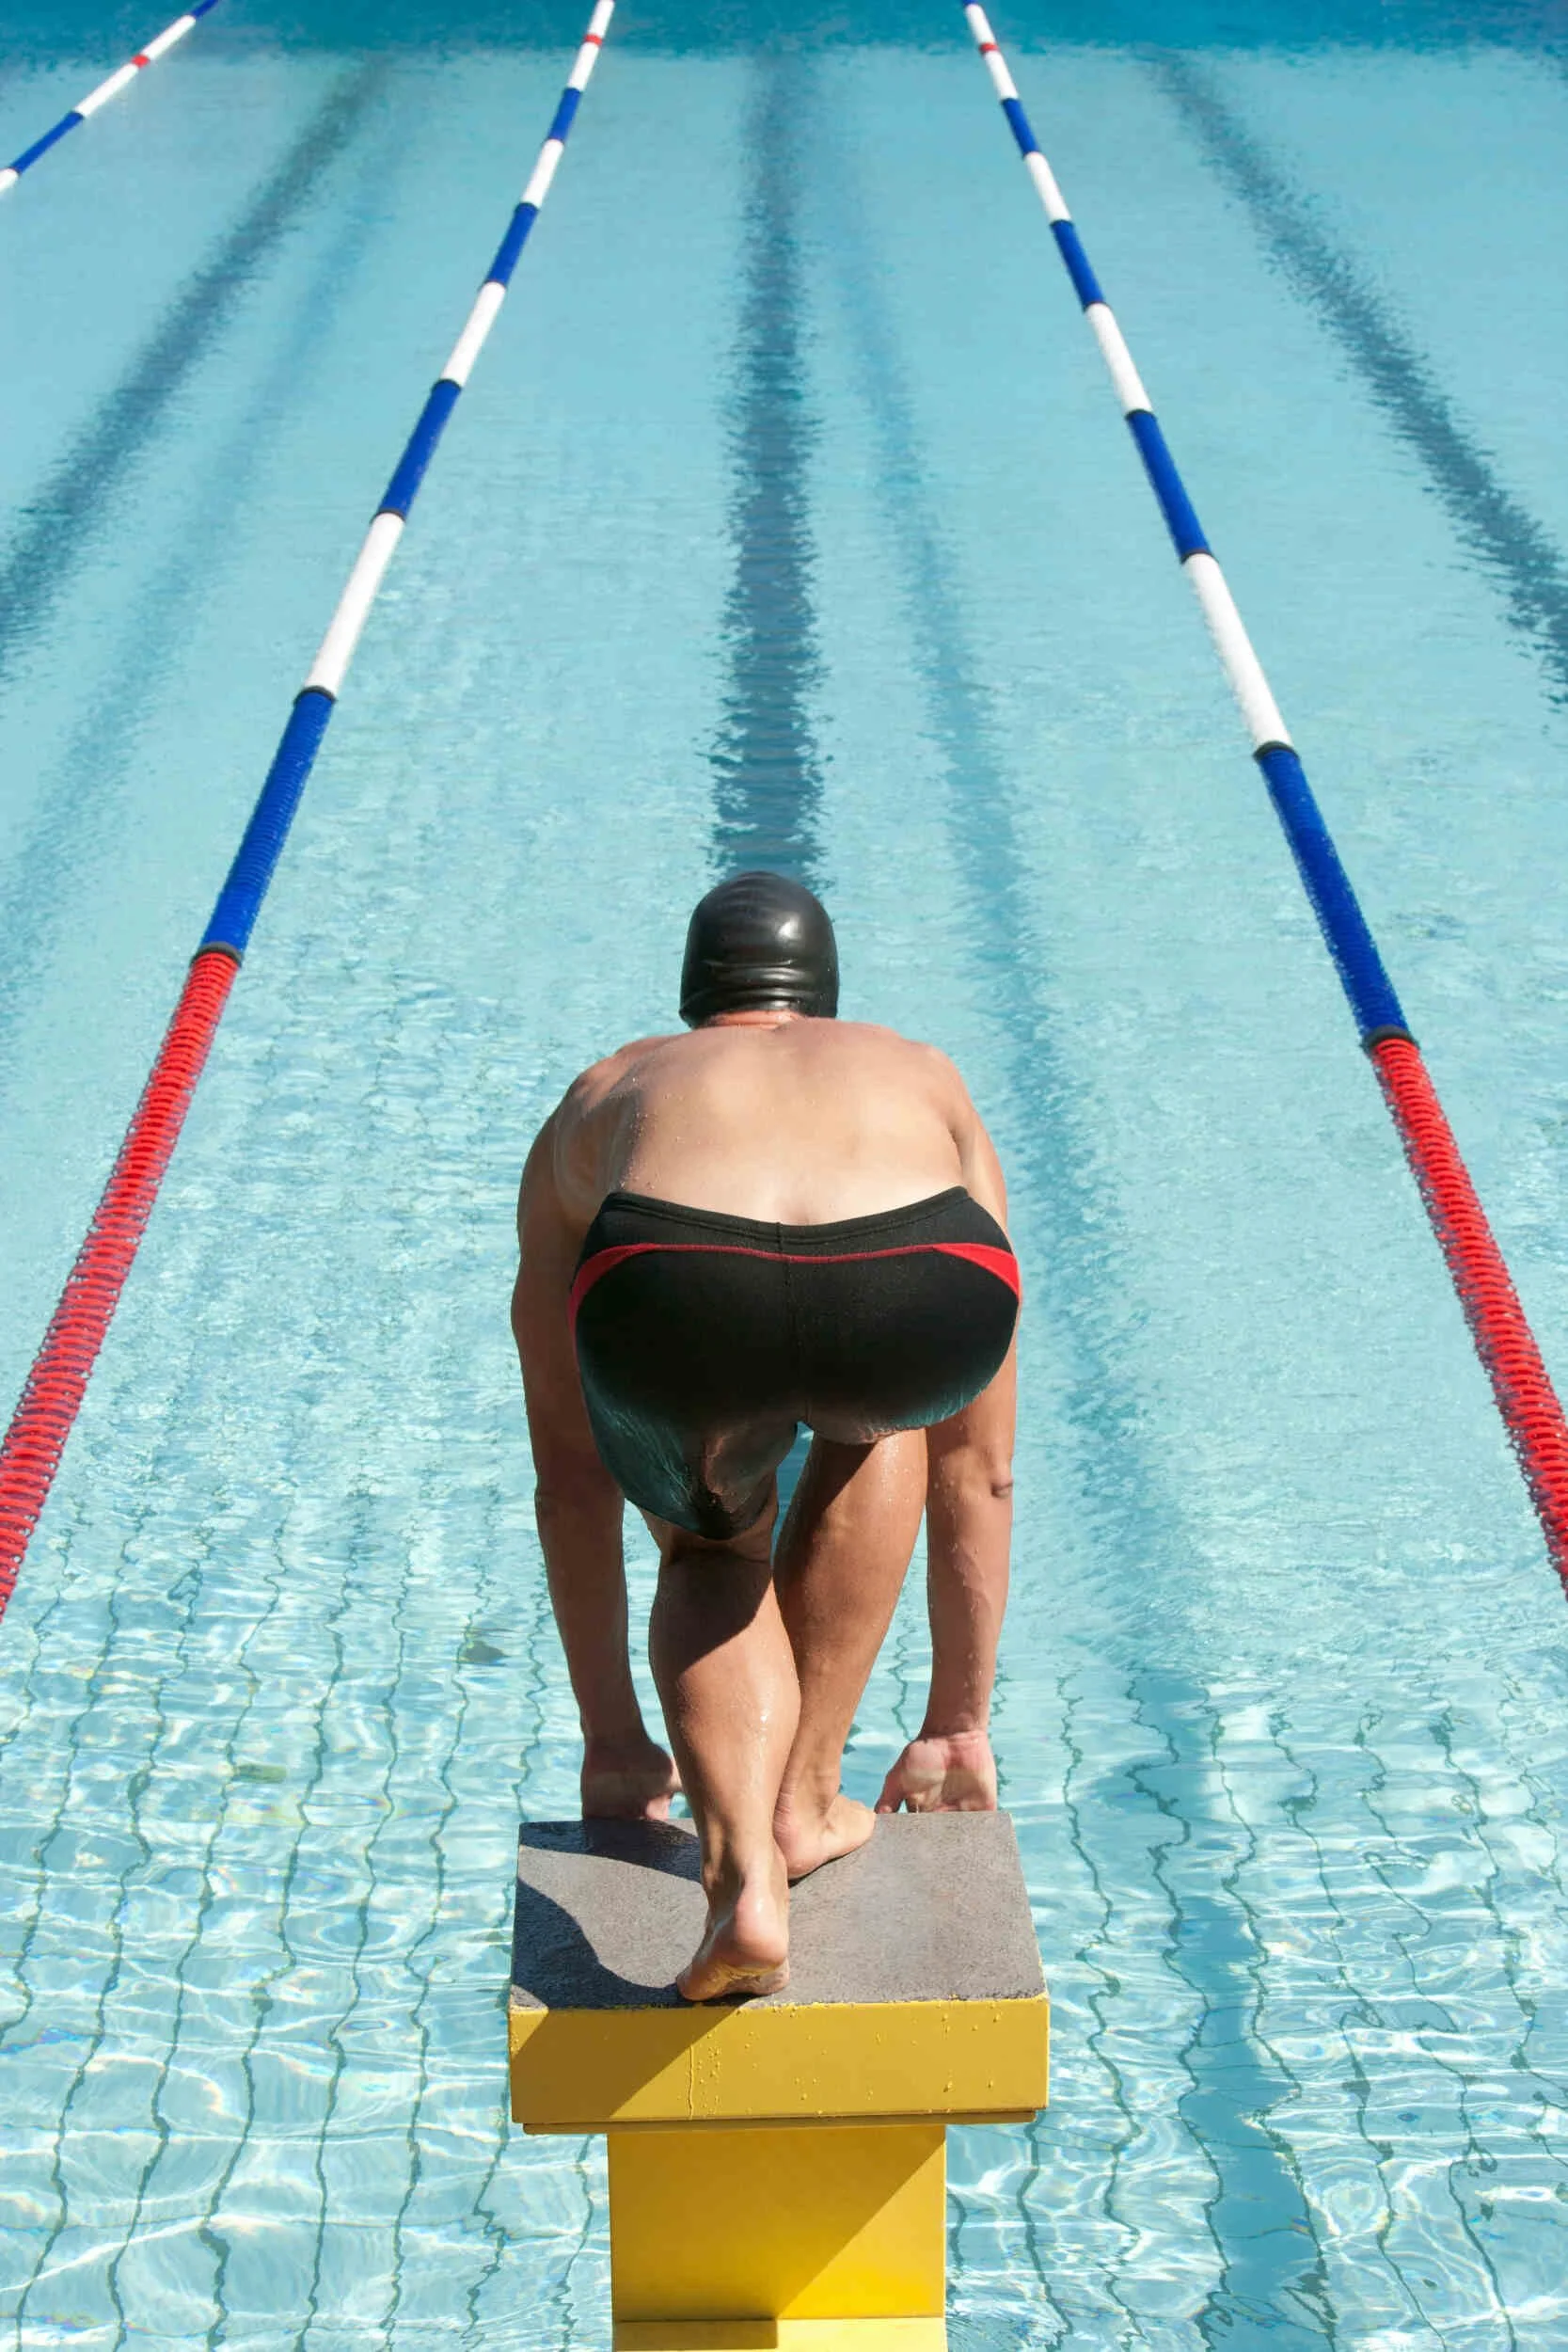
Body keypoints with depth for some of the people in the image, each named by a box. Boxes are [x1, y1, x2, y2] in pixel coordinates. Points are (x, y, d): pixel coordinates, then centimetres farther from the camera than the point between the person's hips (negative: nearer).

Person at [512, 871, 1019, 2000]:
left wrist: (611, 1735, 56)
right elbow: (978, 1470, 49)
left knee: (712, 1542, 32)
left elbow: (570, 1474, 46)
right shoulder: (927, 1080, 44)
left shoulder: (605, 1095, 42)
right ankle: (807, 1795, 36)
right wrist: (960, 1725, 59)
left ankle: (743, 1870, 9)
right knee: (880, 1412, 38)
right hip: (915, 1282, 1)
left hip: (673, 1288, 0)